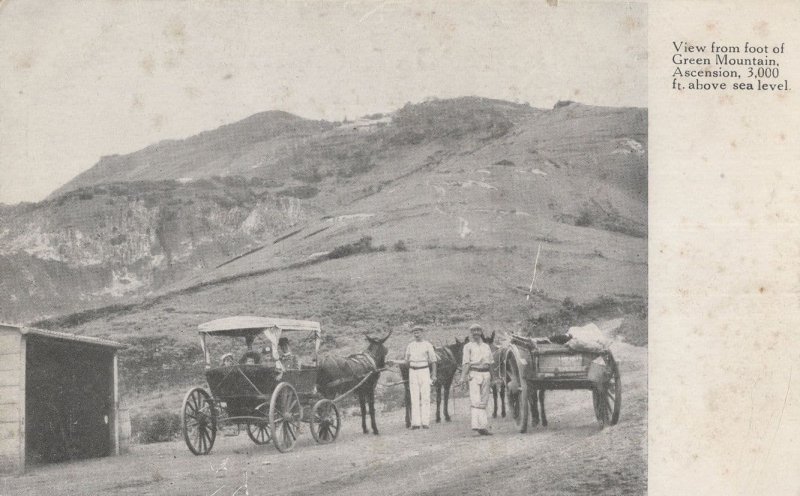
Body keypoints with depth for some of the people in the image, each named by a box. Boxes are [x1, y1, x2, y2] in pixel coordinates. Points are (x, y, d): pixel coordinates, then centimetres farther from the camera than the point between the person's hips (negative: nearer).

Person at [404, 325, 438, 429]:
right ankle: (415, 423, 0)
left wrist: (434, 375, -7)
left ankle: (426, 422, -3)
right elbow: (407, 361, 17)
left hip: (424, 371, -3)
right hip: (413, 372, 3)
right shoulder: (410, 346, 10)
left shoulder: (427, 345, 0)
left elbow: (433, 361, 0)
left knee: (425, 397, -4)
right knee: (414, 398, 0)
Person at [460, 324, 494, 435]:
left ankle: (483, 427, 7)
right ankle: (477, 424, -20)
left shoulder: (486, 347, 18)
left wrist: (491, 379, 18)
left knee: (483, 402, 5)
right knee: (475, 400, -13)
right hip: (474, 374, -4)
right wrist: (463, 377, -14)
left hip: (486, 374, 4)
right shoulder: (468, 346, 6)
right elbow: (465, 363, -3)